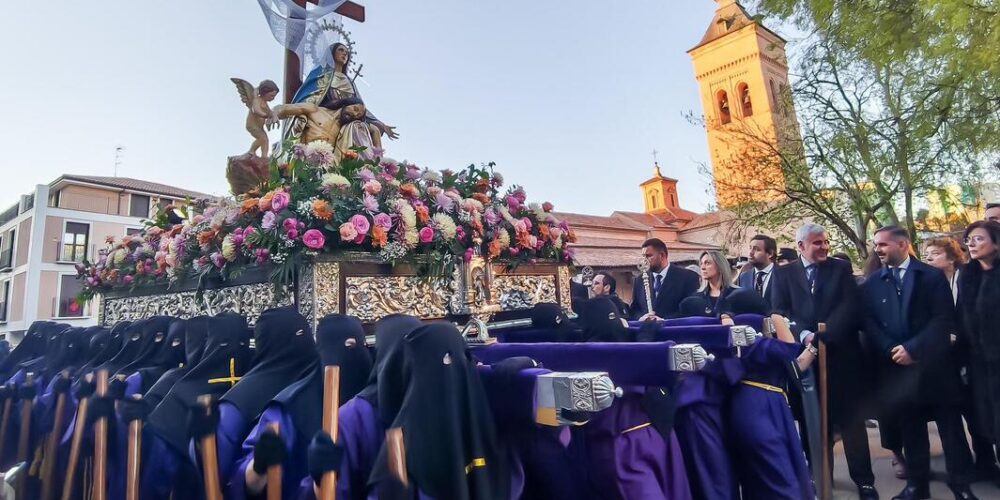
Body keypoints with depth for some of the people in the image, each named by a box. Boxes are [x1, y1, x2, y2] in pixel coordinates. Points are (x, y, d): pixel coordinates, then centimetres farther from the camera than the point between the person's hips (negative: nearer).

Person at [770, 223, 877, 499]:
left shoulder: (841, 268, 6)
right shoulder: (783, 273, 5)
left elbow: (849, 307, -6)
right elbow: (779, 310, -4)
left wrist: (823, 335, -18)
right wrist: (804, 335, -20)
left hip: (841, 353, 0)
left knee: (851, 420, 9)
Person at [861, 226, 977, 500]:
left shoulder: (933, 276, -1)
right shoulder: (871, 285, 6)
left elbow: (944, 319, -8)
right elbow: (869, 325, 3)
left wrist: (913, 348, -16)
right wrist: (892, 351, -11)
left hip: (934, 364, -2)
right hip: (896, 366, 2)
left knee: (950, 425, 7)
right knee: (910, 428, 10)